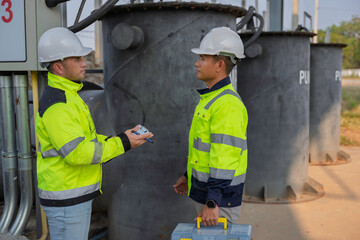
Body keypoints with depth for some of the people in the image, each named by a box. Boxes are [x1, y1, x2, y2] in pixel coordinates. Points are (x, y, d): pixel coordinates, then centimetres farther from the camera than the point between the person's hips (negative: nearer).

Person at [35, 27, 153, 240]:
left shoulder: (67, 96, 12)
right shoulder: (56, 104, -22)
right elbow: (76, 152, -28)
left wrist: (112, 141, 2)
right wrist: (121, 144, -22)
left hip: (78, 194, 10)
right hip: (66, 199, -10)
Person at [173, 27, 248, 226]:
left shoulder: (227, 104, -21)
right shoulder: (211, 98, 11)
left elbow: (225, 157, -26)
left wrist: (212, 202, -26)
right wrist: (188, 176, 23)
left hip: (219, 195, -10)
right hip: (204, 189, 10)